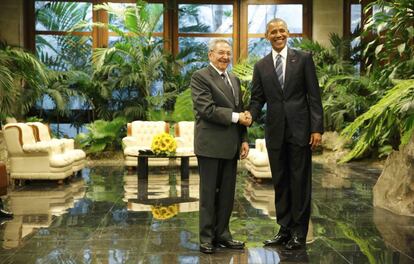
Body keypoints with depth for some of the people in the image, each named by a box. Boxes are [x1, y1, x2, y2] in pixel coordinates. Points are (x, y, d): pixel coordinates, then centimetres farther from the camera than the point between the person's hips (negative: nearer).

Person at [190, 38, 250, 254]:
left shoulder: (234, 80, 18)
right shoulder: (200, 77, -6)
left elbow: (240, 112, 17)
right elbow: (207, 109, -17)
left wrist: (244, 139, 9)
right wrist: (235, 116, -15)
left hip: (231, 145, 7)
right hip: (210, 145, -7)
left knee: (227, 193, 10)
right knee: (209, 192, 2)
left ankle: (222, 234, 20)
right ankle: (207, 238, 11)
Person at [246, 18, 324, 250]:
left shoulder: (303, 59, 2)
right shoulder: (261, 66, 10)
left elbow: (314, 95, -2)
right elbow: (257, 98, 9)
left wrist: (317, 128, -8)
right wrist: (251, 115, -13)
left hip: (299, 129, -3)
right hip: (275, 132, 3)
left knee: (300, 182, 3)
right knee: (280, 182, 10)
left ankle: (299, 233, 12)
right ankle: (284, 229, 20)